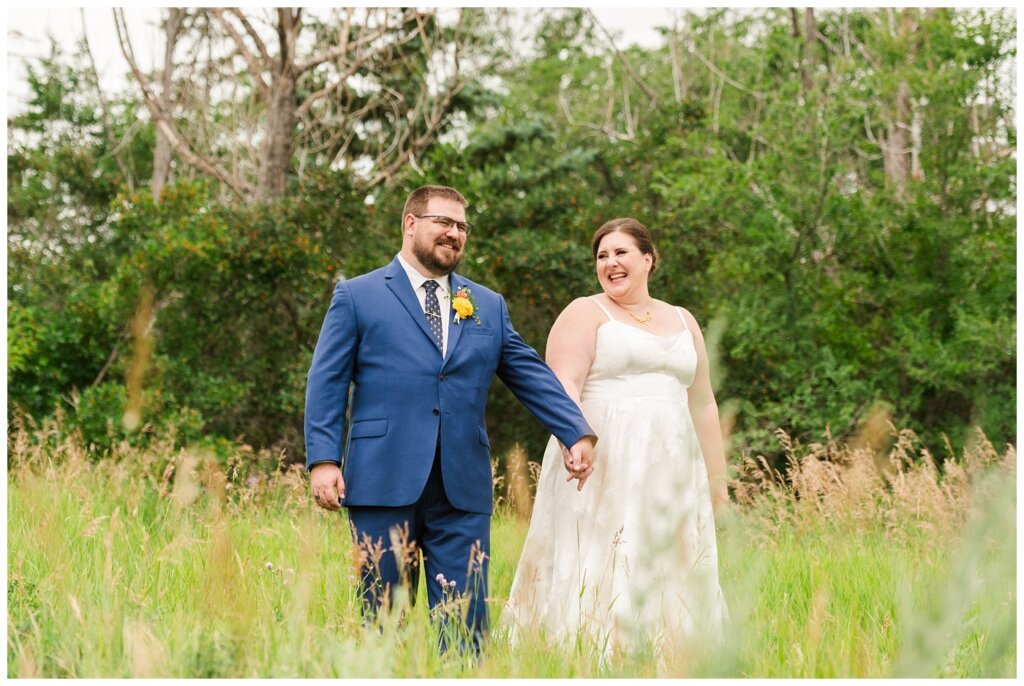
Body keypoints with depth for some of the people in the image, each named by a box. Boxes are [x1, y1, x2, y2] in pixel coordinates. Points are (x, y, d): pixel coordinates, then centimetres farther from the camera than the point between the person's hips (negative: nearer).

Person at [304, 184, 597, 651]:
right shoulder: (357, 296, 7)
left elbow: (531, 376, 14)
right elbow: (327, 382, 2)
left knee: (466, 626, 0)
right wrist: (323, 458, -9)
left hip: (463, 490, 3)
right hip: (384, 484, -3)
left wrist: (577, 433, 2)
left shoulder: (489, 307, 17)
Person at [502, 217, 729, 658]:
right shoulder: (586, 313, 4)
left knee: (670, 581, 2)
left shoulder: (682, 321, 19)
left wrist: (716, 481, 16)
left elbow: (703, 404, 21)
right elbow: (562, 386, -9)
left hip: (671, 470, 5)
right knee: (598, 576, -10)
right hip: (603, 468, -5)